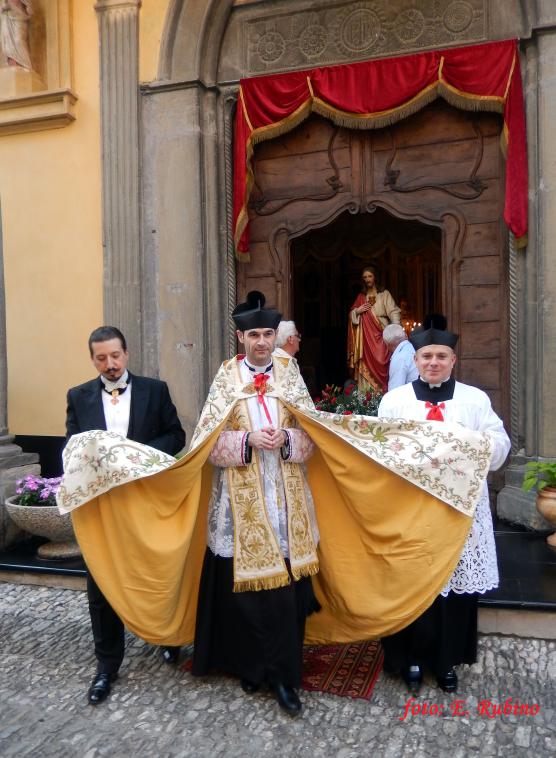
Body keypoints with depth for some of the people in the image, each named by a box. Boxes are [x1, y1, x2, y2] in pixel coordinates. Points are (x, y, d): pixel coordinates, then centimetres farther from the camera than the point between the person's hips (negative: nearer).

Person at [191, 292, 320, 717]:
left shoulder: (290, 378, 7)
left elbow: (309, 440, 6)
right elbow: (212, 443, -2)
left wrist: (285, 439, -15)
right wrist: (248, 440, -18)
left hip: (284, 497, 2)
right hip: (242, 498, -1)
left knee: (286, 586, 2)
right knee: (246, 587, 5)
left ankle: (282, 675, 16)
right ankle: (250, 664, 25)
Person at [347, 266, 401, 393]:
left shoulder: (384, 294, 4)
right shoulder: (361, 296, 16)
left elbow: (393, 312, -7)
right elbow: (351, 315, 18)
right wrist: (357, 311, -4)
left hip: (380, 335, -3)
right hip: (365, 337, 3)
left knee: (381, 365, -8)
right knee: (367, 366, 0)